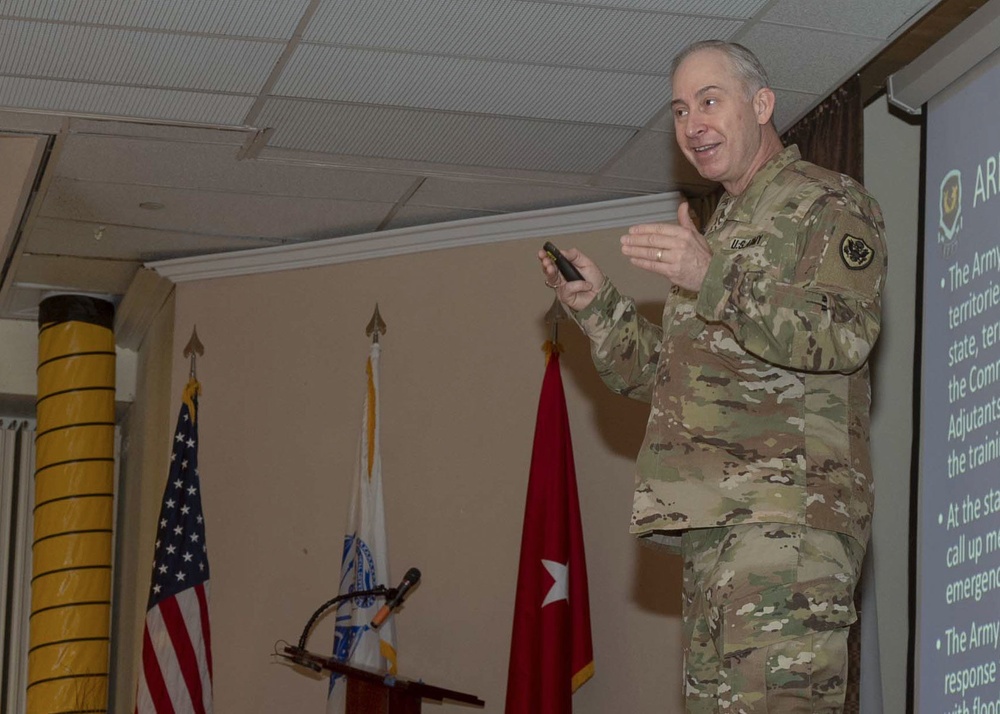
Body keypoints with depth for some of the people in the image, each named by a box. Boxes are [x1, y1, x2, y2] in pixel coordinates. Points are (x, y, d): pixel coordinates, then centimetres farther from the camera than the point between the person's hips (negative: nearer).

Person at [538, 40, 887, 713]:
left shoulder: (829, 203, 3)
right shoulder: (721, 230, 29)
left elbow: (845, 333, -15)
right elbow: (657, 374, 29)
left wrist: (713, 278, -23)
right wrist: (597, 303, 12)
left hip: (788, 512, -9)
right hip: (714, 517, 9)